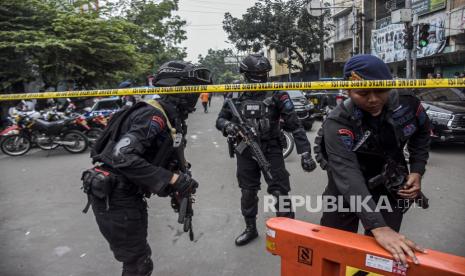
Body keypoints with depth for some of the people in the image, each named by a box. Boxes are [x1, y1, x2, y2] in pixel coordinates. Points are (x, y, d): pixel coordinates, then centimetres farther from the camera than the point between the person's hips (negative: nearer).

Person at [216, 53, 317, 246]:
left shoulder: (276, 93, -8)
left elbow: (294, 124, -9)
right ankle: (250, 229, 35)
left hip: (271, 150, -3)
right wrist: (227, 125, -16)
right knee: (248, 193, 15)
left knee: (280, 192, -2)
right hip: (245, 152, 3)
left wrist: (305, 152, -15)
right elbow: (220, 119, 9)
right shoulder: (235, 96, 2)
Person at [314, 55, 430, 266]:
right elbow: (348, 176, -40)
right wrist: (377, 226, -49)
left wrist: (417, 171, -4)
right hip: (345, 190, -3)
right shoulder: (338, 124, -29)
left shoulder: (406, 101, -15)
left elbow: (421, 133, 8)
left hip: (391, 184, 3)